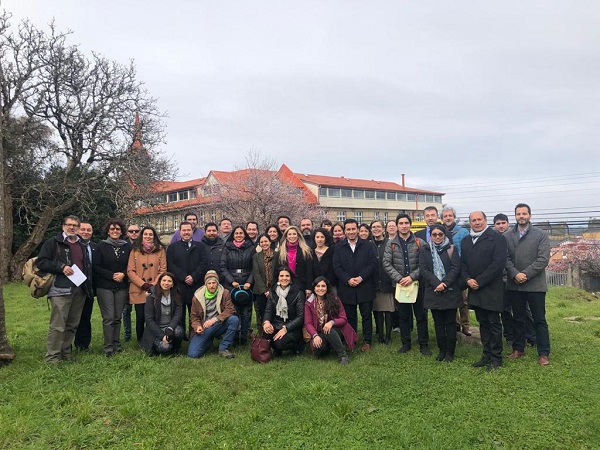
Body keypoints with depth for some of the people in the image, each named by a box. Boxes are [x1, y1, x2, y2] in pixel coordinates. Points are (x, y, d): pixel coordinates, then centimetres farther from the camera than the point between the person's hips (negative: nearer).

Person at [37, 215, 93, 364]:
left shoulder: (82, 246, 22)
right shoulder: (53, 243, 2)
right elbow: (41, 262, -6)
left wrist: (89, 286, 16)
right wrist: (61, 267, -17)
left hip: (80, 290, 6)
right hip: (61, 290, -6)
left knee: (72, 325, 9)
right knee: (58, 325, -8)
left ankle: (66, 353, 20)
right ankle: (52, 357, 1)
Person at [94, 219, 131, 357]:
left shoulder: (127, 246, 6)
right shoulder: (102, 246, 1)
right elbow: (96, 266, -3)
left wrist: (123, 274, -8)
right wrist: (112, 275, -10)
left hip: (121, 287, 2)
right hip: (105, 287, -2)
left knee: (118, 317, 7)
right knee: (108, 318, -5)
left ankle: (116, 344, 18)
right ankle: (108, 347, 2)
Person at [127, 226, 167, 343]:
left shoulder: (160, 250, 6)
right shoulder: (135, 250, 6)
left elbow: (163, 270, 2)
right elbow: (130, 271, 0)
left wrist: (154, 285, -9)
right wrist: (144, 285, -9)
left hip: (155, 291, 0)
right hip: (139, 291, 0)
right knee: (140, 318, 3)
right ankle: (140, 342, 22)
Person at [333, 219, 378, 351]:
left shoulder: (367, 246, 4)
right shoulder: (339, 247, 6)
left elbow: (373, 263, -3)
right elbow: (337, 267, 0)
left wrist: (361, 277, -14)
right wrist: (348, 280, -13)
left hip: (365, 287, -1)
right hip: (346, 288, 1)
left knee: (367, 316, 6)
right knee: (350, 317, 9)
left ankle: (367, 341, 18)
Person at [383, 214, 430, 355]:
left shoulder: (419, 242, 0)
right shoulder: (391, 244, 3)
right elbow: (387, 264, -2)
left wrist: (412, 277, -16)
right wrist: (399, 278, -13)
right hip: (399, 285, 1)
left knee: (421, 315, 6)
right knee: (403, 315, 10)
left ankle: (423, 344, 18)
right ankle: (406, 343, 22)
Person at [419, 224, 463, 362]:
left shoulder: (452, 249, 4)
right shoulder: (424, 250, 7)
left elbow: (455, 268, -5)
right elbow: (423, 269, -3)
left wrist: (445, 284, -16)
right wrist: (436, 284, -15)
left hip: (450, 291, -1)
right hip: (433, 292, 1)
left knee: (450, 322, 4)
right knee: (438, 323, 8)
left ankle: (450, 352, 12)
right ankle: (442, 350, 17)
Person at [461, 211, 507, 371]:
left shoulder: (497, 238, -7)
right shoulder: (465, 241, 14)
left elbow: (498, 263, -15)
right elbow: (462, 264, 14)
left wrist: (479, 281, -16)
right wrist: (467, 279, -5)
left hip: (491, 289, -6)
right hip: (474, 290, 6)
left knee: (494, 324, 1)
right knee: (483, 323, 13)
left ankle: (496, 358, 11)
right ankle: (487, 355, 23)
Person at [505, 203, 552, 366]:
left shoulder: (541, 235, -1)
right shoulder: (506, 236, 5)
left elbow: (543, 259, -10)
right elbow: (505, 259, -1)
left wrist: (525, 274, -17)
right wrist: (515, 274, -16)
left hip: (535, 284, -2)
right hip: (514, 285, 3)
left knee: (539, 320, 4)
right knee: (518, 319, 13)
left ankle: (544, 353, 14)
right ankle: (518, 349, 25)